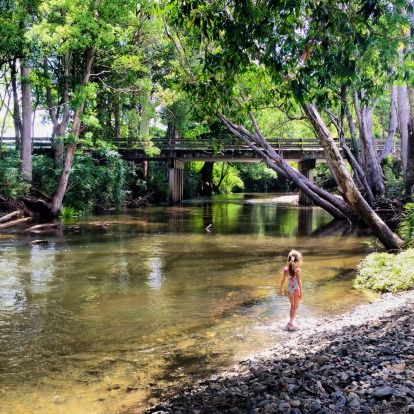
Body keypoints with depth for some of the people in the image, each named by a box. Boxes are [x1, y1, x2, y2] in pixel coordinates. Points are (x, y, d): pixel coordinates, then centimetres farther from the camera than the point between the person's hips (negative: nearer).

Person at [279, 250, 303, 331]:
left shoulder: (285, 269, -4)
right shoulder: (297, 270, -17)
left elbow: (283, 280, 2)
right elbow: (299, 281, -19)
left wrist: (281, 289, 16)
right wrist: (301, 292, -15)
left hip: (289, 290, 4)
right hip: (296, 290, -4)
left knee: (292, 306, 24)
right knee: (295, 307, 11)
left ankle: (291, 321, 30)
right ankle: (290, 323, 4)